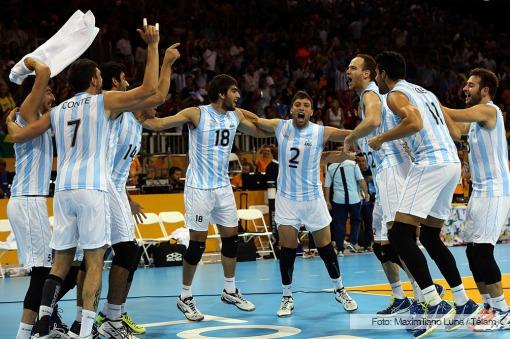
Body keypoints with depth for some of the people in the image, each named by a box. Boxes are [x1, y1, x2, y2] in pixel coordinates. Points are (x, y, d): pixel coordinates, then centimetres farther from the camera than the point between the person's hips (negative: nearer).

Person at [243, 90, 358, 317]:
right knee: (287, 251, -1)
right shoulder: (280, 127, -3)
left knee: (326, 249, 7)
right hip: (286, 198, 1)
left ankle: (340, 291, 25)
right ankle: (287, 298, 13)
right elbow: (254, 120, 6)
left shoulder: (322, 132, -9)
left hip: (313, 198, -1)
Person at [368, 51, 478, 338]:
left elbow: (414, 122, -21)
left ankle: (436, 305, -18)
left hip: (431, 163, -9)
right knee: (430, 237, 18)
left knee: (400, 234, -10)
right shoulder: (426, 93, 25)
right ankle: (464, 304, 18)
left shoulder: (396, 94, -1)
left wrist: (382, 139, -9)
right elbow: (455, 133, 24)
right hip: (452, 163, 9)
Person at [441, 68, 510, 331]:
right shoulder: (476, 118, 18)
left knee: (482, 250, -13)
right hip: (481, 191, 10)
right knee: (473, 251, 10)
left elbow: (452, 115, -20)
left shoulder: (489, 111, -11)